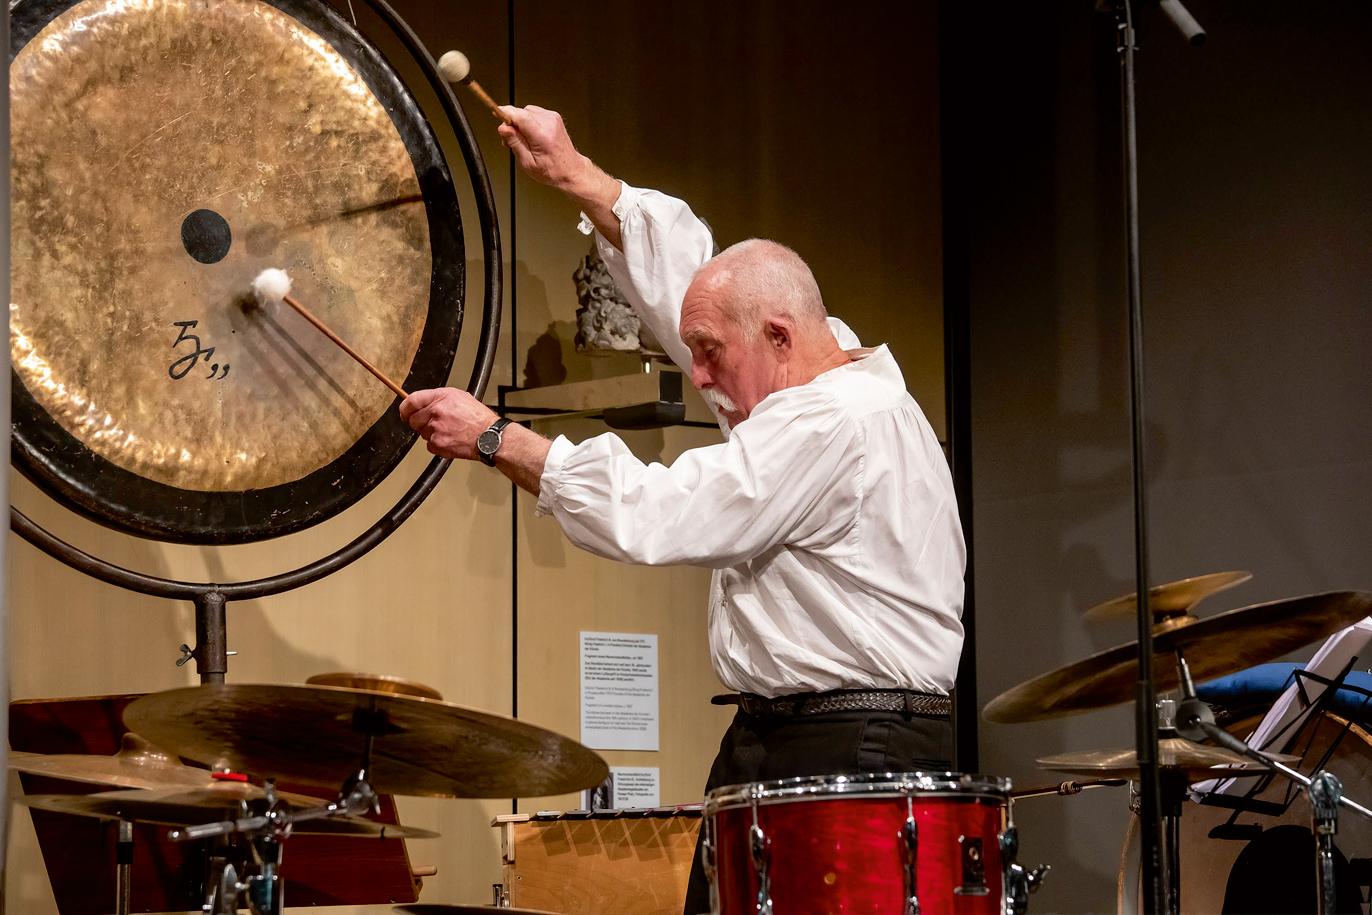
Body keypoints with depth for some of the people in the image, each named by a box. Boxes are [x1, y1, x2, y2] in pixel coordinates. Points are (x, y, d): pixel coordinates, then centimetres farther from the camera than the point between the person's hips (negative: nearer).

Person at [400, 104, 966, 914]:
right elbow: (685, 275, 26)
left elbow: (650, 516, -18)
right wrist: (573, 174, 27)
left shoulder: (832, 422, -16)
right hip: (777, 740, 10)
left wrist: (493, 438, -10)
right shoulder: (830, 368, 14)